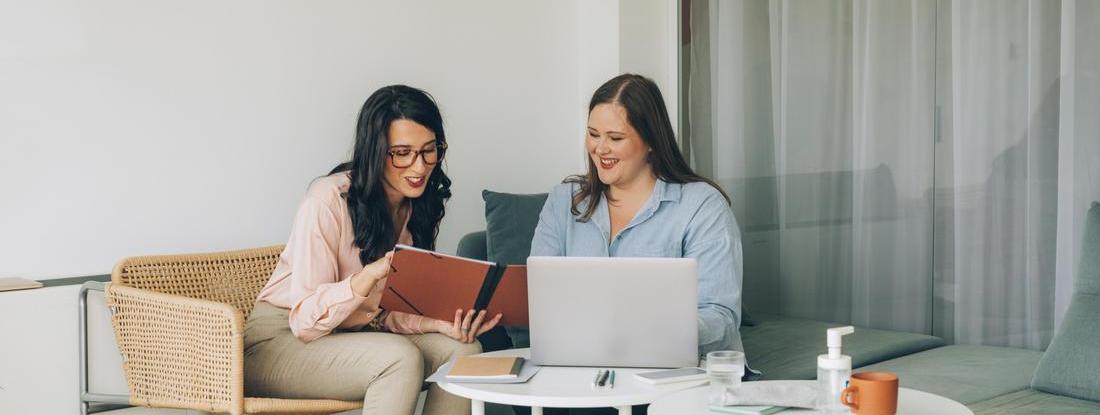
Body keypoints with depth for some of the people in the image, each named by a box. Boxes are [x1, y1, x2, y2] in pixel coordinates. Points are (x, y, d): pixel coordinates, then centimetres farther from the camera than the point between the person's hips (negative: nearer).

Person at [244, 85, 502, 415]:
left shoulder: (417, 207, 2)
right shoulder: (328, 199, -21)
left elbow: (391, 314, 4)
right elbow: (305, 321, -23)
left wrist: (442, 324, -17)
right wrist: (370, 275, -39)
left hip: (350, 335, 7)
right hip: (281, 342, -7)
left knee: (462, 349, -14)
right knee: (401, 357, -31)